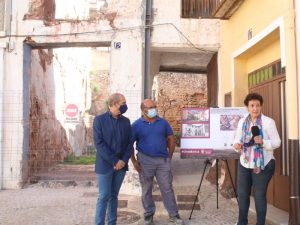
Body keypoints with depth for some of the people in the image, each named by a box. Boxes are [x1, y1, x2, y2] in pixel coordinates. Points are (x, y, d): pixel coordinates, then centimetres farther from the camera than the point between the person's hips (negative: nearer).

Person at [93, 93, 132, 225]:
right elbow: (99, 143, -12)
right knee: (104, 197, -2)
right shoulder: (99, 120, -5)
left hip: (121, 164, 4)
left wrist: (124, 160, -8)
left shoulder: (126, 121, 9)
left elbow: (130, 143, 7)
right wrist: (114, 161, -16)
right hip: (105, 165, -4)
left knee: (114, 196, 12)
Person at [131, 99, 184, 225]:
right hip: (145, 160, -1)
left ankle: (173, 215, 15)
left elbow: (171, 139, 10)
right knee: (146, 189, 10)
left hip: (163, 160, 2)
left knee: (167, 188, 6)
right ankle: (148, 214, 24)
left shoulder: (163, 123, 3)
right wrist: (134, 161, -6)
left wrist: (169, 157, 5)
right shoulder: (137, 125, -4)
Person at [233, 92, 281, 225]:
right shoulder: (242, 121, 5)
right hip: (244, 164, 5)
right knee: (242, 194, 14)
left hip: (262, 165, -5)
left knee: (259, 195, 7)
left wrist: (262, 142, -28)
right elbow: (238, 139, 10)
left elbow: (277, 142, -11)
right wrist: (236, 144, -12)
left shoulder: (268, 122, -11)